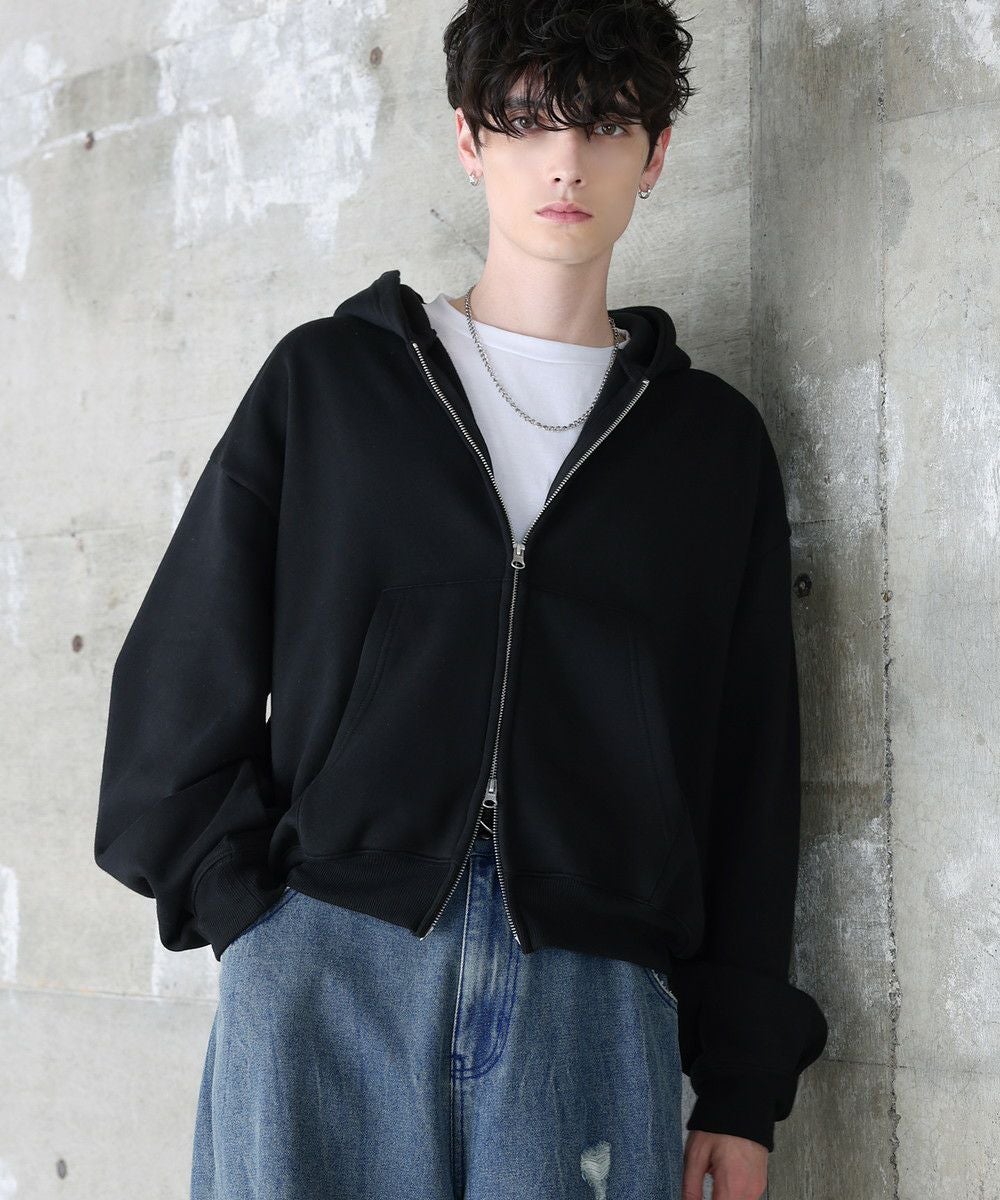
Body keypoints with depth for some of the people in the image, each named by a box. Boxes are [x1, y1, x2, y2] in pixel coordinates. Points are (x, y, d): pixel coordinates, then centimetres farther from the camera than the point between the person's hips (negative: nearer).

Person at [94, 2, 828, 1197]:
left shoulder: (714, 439, 13)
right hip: (325, 965, 0)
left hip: (591, 993, 1)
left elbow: (751, 774, 11)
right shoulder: (327, 378, 11)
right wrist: (248, 907, -3)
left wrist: (743, 1088, 7)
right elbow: (177, 673, 9)